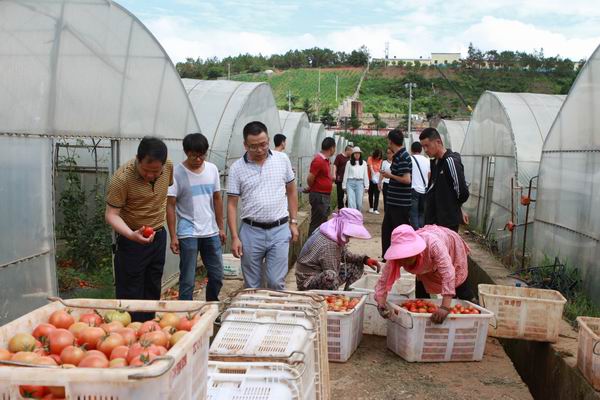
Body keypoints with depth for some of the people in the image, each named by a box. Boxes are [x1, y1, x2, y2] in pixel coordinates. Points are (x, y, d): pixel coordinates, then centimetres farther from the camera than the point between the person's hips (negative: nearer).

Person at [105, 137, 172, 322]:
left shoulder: (169, 167, -8)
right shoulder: (122, 178, -25)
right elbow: (111, 214, -22)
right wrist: (131, 234, -38)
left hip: (159, 236, 6)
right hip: (131, 239, -6)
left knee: (153, 292, 16)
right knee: (131, 296, -1)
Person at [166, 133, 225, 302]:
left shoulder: (212, 169, 4)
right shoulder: (177, 173, -9)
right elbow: (170, 206, -7)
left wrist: (221, 227, 12)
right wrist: (173, 236, -10)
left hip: (211, 232, 5)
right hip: (188, 234, -5)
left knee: (217, 275, 13)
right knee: (188, 280, 0)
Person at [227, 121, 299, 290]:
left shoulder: (282, 159, 2)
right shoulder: (237, 168, -2)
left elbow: (291, 192, 11)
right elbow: (232, 204, -1)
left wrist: (293, 222, 7)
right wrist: (234, 237, -6)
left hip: (279, 231, 0)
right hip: (251, 232, 0)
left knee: (276, 283, 2)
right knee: (251, 285, 10)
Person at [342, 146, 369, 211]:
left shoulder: (364, 163, 9)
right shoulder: (349, 163, 6)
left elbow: (365, 175, 10)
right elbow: (346, 174, 9)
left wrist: (366, 186, 7)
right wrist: (344, 186, 7)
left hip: (360, 183, 1)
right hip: (350, 182, -1)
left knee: (359, 203, -1)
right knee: (351, 202, -9)